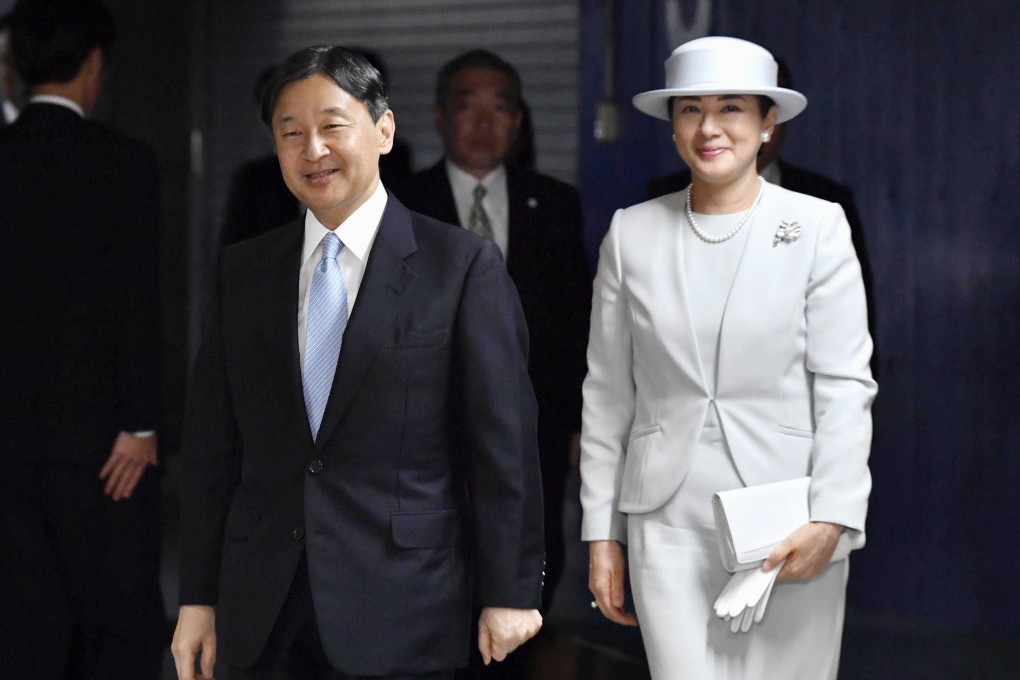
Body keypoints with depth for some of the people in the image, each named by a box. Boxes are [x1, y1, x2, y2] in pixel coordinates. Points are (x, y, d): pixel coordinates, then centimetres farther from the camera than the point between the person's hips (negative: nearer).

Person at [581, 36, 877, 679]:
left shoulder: (818, 226, 0)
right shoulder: (632, 233, 7)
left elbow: (845, 386, -3)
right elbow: (607, 396, 10)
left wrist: (831, 518, -14)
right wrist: (602, 534, 7)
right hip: (668, 525, 2)